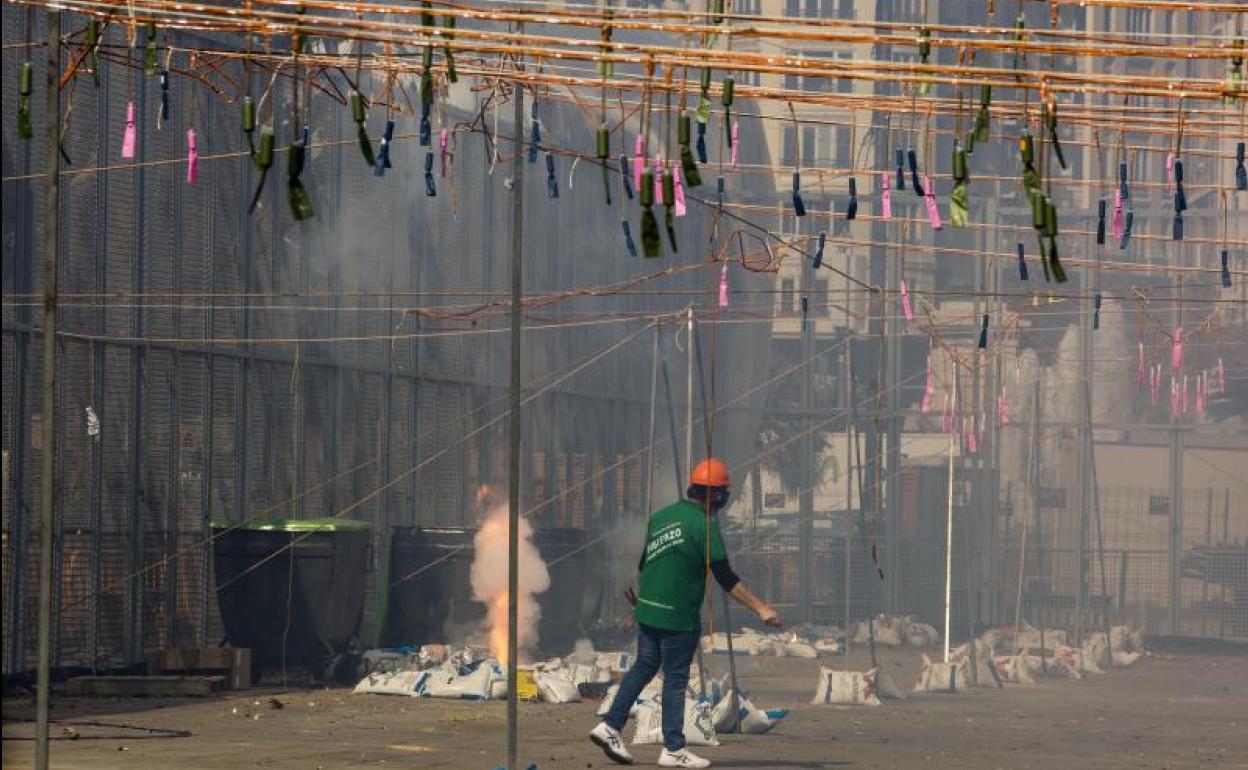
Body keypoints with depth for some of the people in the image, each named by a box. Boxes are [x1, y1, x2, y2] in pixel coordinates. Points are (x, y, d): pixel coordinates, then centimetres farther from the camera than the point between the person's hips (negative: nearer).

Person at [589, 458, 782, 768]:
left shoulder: (661, 516, 9)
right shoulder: (704, 525, -14)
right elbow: (725, 578, -17)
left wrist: (638, 595, 38)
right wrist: (760, 608, -16)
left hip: (647, 610, 7)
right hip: (679, 615, -7)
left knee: (644, 667, 17)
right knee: (676, 678, 0)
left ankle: (610, 726, 13)